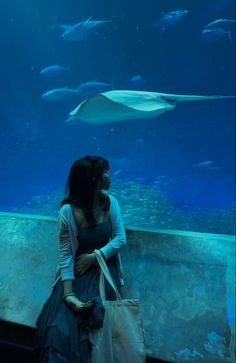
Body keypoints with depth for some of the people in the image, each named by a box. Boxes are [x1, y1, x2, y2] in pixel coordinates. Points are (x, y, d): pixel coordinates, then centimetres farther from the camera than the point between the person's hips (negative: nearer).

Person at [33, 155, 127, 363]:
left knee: (94, 321, -15)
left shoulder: (110, 202, -2)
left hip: (105, 271, 2)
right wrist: (69, 294, -21)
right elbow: (66, 256, -13)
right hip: (78, 273, -2)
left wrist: (94, 257, -13)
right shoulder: (67, 211, -14)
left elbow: (121, 240, -1)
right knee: (60, 329, -17)